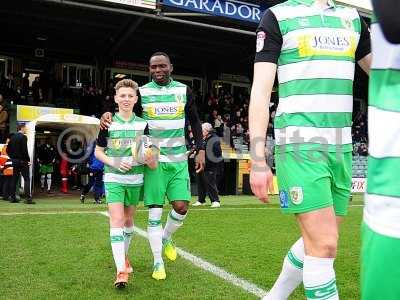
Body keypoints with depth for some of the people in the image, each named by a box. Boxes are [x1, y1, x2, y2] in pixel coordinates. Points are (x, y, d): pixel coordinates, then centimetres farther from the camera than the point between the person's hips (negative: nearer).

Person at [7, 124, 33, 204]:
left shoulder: (13, 137, 11)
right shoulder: (23, 137, -12)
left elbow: (8, 150, 13)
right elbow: (24, 150, -18)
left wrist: (12, 157, 19)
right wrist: (28, 160, -11)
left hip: (14, 161, 8)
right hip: (22, 161, -8)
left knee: (14, 179, 11)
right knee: (27, 179, -6)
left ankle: (12, 197, 14)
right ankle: (28, 198, -10)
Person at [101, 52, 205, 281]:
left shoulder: (184, 91, 6)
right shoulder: (141, 92, 1)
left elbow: (194, 121, 12)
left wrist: (201, 149, 5)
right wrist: (107, 115, -16)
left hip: (179, 159, 2)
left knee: (181, 207, -2)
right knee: (155, 211, -1)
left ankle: (166, 238, 31)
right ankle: (158, 262, 14)